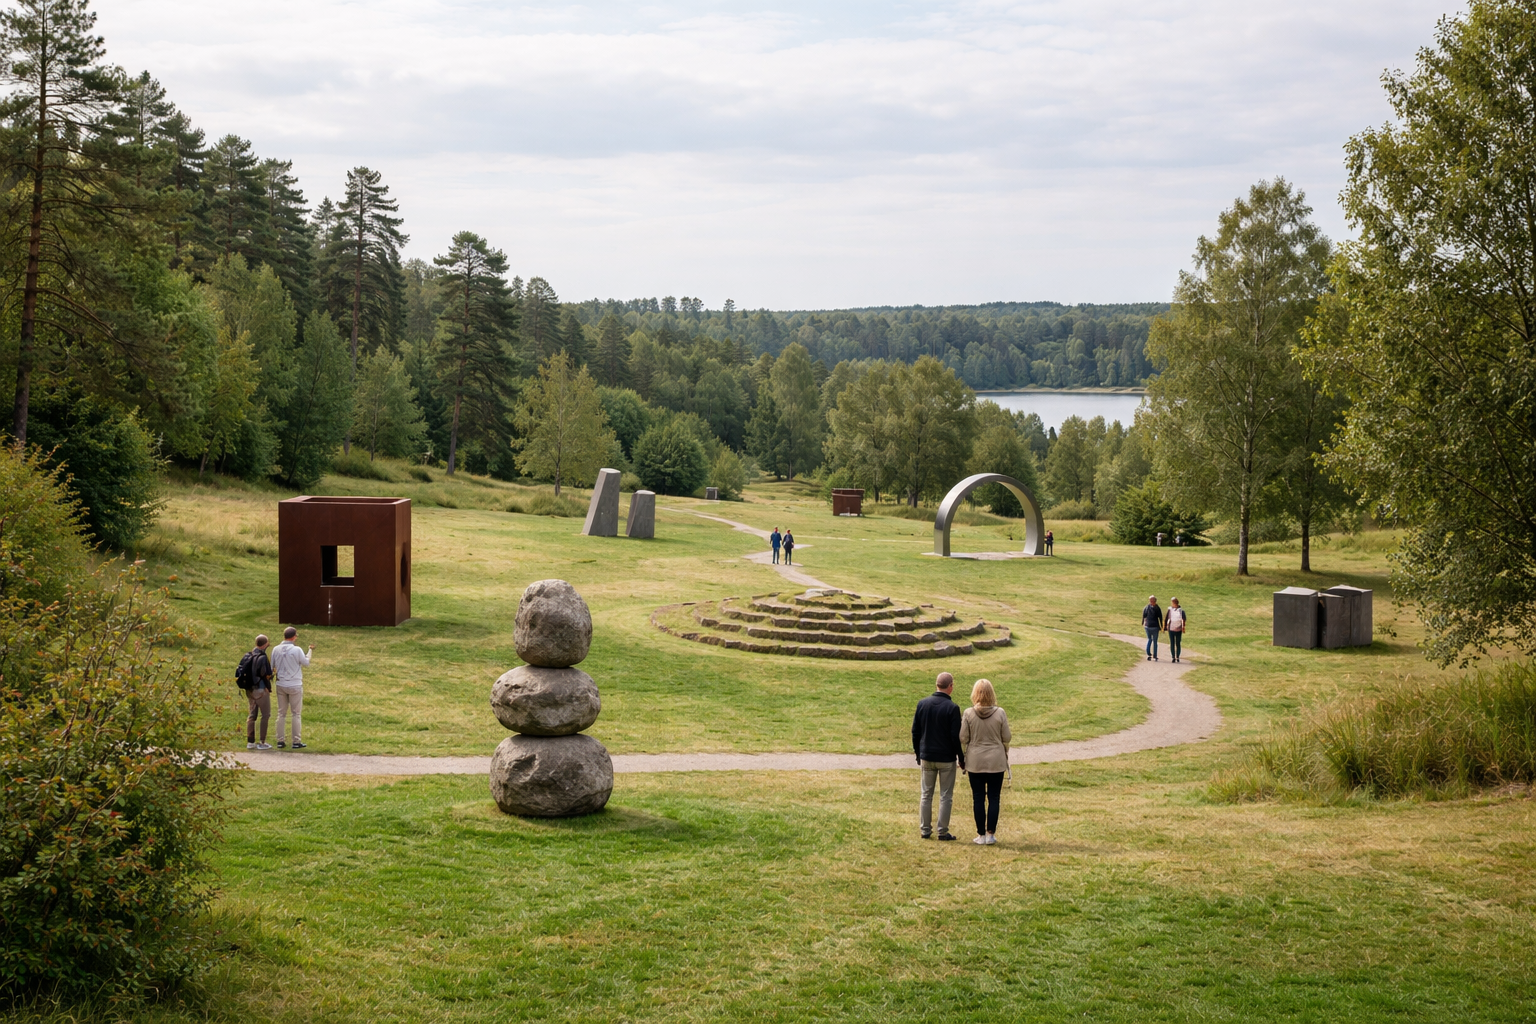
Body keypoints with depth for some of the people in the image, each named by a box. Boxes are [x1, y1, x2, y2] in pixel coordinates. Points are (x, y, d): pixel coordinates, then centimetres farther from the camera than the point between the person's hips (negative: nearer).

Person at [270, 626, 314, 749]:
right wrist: (310, 650, 14)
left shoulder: (276, 649, -3)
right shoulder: (297, 650, -16)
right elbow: (306, 662, 0)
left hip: (281, 685, 4)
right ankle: (296, 741, 4)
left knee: (281, 713, 11)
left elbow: (272, 666, 5)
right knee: (296, 714, 4)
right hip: (295, 685, -4)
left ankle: (280, 741, 11)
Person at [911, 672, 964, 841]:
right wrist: (961, 759, -1)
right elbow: (956, 736, -12)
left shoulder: (922, 704, -1)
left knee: (926, 795, 13)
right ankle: (943, 832, 6)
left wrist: (918, 754, 15)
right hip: (946, 759, -4)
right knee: (945, 796, 5)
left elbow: (915, 731, 4)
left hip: (926, 757, 4)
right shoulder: (952, 708, -14)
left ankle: (925, 830, 15)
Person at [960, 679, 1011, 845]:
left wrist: (964, 754, 13)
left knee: (978, 798, 6)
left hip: (975, 762, 0)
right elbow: (1007, 737, -3)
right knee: (994, 798, 8)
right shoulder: (1000, 713, -9)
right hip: (996, 762, 0)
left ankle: (981, 835, 9)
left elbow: (963, 738, -5)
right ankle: (991, 834, 8)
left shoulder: (968, 714, -10)